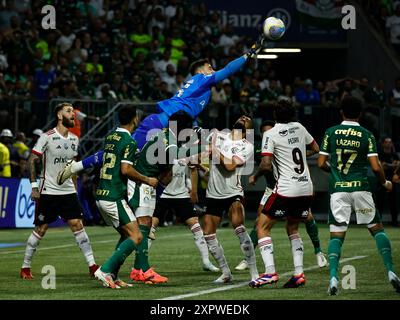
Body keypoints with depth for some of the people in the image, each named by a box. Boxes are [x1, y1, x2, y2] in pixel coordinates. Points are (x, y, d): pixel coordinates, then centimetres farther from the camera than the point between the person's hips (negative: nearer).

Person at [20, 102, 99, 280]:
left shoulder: (74, 139, 9)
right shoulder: (47, 137, -10)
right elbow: (32, 161, -8)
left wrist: (75, 188, 17)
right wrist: (34, 186, -12)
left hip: (68, 192, 5)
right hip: (48, 192, -5)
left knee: (77, 225, -4)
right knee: (40, 230, 0)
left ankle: (92, 265, -4)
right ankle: (25, 267, 12)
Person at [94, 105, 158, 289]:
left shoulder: (110, 136, 14)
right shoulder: (129, 141, -12)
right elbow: (126, 169, -20)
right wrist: (147, 180, -7)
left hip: (101, 196, 9)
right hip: (114, 198, -9)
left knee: (126, 235, 17)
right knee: (136, 237, -8)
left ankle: (112, 276, 10)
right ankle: (105, 270, -16)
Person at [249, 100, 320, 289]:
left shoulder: (271, 134, -8)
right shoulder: (299, 128, 10)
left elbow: (266, 165, -15)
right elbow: (315, 148, 23)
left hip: (286, 189, -6)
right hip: (306, 188, 6)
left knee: (262, 226, 3)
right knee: (292, 228, 22)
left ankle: (270, 272, -11)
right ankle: (299, 274, 9)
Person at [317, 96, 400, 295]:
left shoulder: (331, 133, 3)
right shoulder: (367, 135, 0)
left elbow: (321, 163, 4)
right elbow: (376, 167, -6)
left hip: (338, 189, 1)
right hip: (360, 187, -1)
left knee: (336, 235, 4)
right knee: (377, 228, 11)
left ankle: (333, 277, -12)